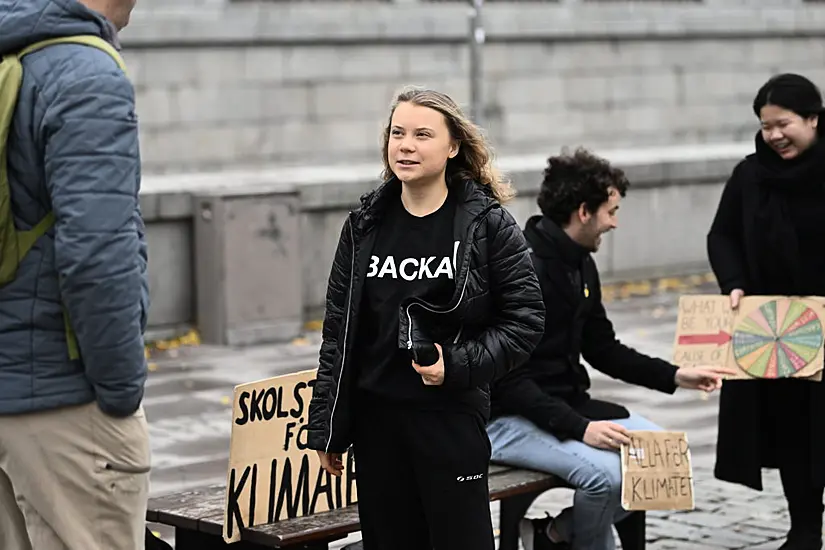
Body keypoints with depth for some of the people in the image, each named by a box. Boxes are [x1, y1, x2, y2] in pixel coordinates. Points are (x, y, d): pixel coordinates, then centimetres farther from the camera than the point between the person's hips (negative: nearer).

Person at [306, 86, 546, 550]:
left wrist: (458, 365, -18)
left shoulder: (488, 224, -5)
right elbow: (339, 332, 8)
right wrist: (328, 427, 7)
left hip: (453, 415, -4)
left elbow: (525, 320, -5)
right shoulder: (365, 224, 5)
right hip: (375, 416, 4)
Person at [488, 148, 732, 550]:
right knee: (605, 471, -30)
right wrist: (579, 428, -30)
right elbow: (507, 379, -24)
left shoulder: (581, 266, 8)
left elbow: (603, 349, 17)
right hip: (509, 419, -9)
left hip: (567, 404, 9)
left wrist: (676, 376, 7)